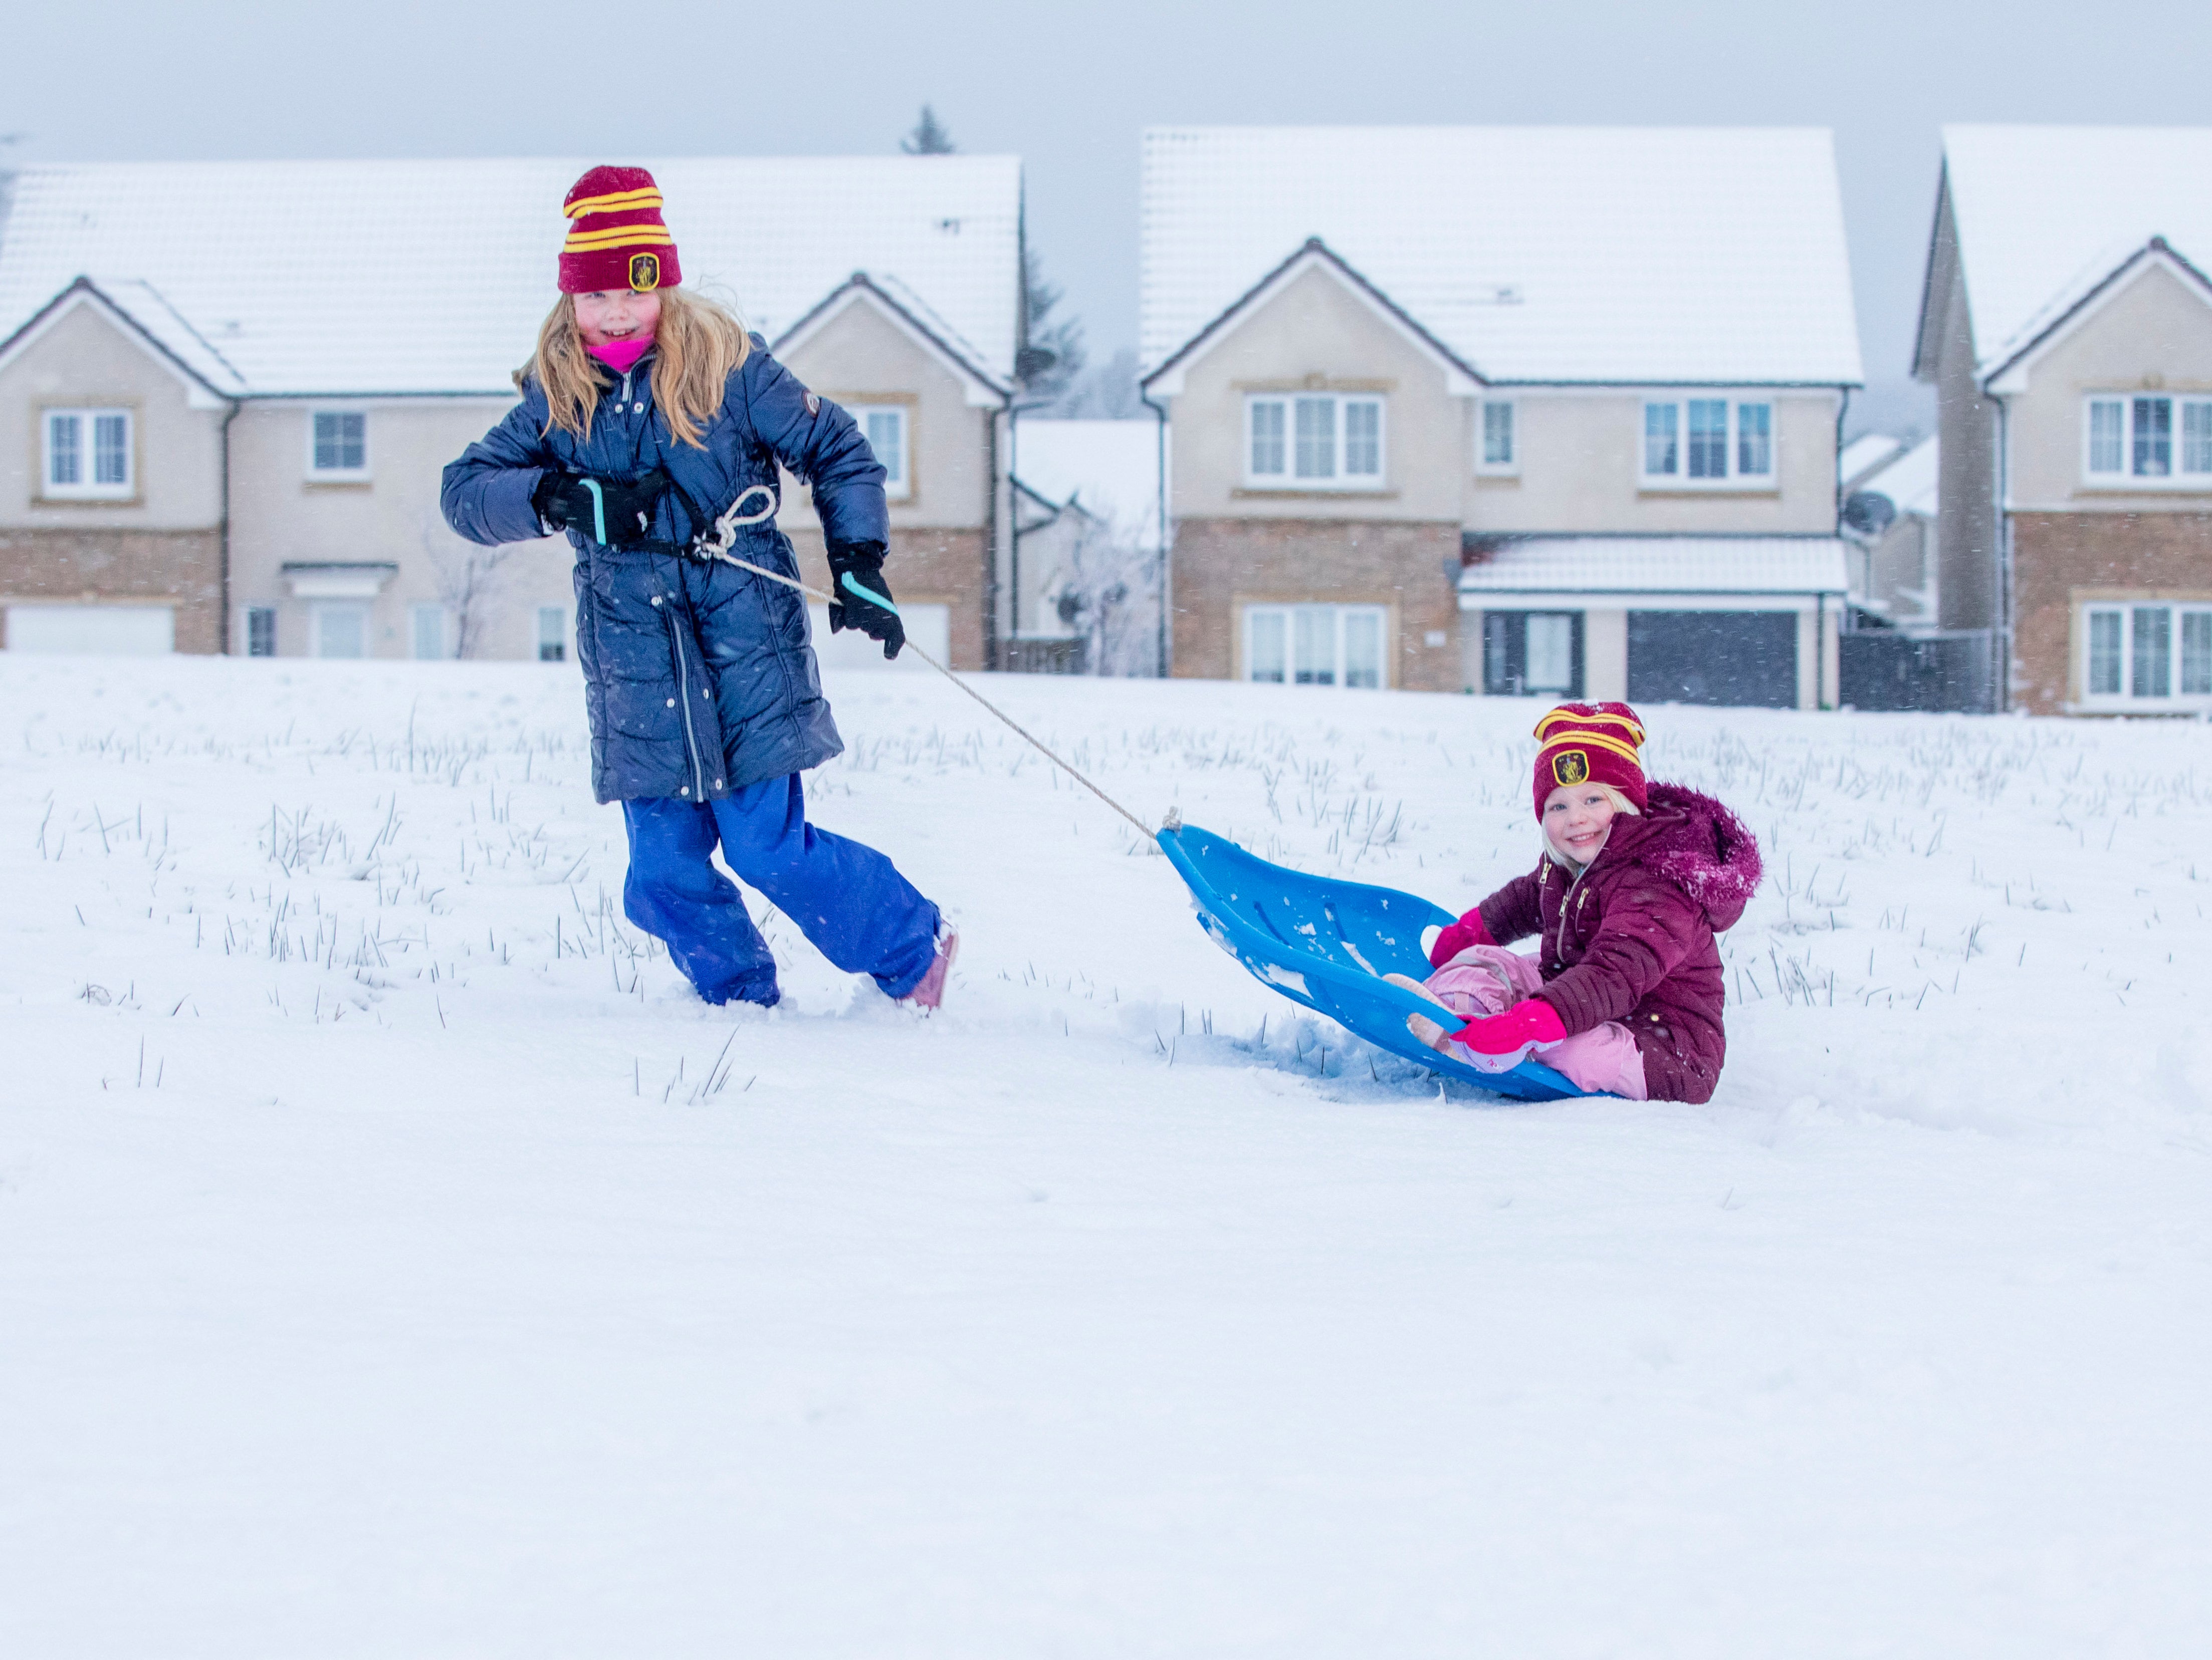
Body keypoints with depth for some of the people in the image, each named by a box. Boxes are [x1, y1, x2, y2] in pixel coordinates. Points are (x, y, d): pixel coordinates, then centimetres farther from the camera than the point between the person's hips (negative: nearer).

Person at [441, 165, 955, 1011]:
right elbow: (464, 490, 1)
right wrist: (566, 499, -15)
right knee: (665, 876, 1)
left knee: (769, 847, -6)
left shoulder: (727, 368, -4)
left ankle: (917, 949, 15)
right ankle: (747, 1007, 20)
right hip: (637, 669, 4)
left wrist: (858, 568, -3)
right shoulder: (558, 396, 5)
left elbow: (838, 451, 5)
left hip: (746, 648, -4)